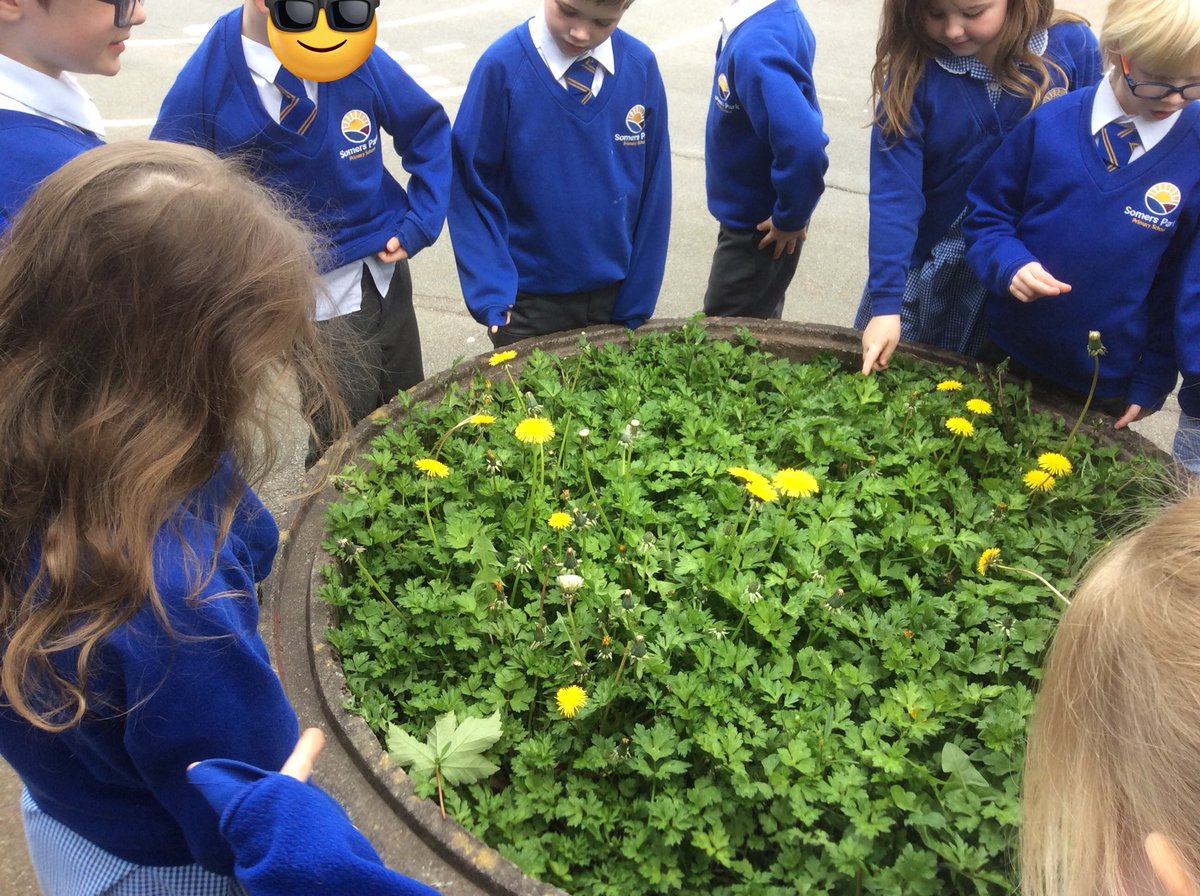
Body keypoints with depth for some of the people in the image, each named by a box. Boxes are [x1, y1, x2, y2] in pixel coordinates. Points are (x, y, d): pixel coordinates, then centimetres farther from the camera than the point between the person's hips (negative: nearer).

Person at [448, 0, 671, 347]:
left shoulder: (641, 67, -7)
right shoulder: (502, 67, -15)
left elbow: (653, 192, -2)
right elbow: (471, 187, -9)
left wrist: (637, 304, -1)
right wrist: (492, 294, -16)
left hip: (615, 297, 3)